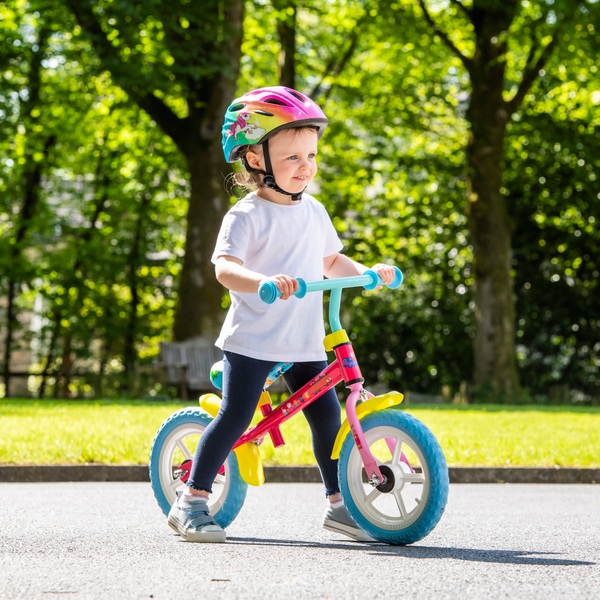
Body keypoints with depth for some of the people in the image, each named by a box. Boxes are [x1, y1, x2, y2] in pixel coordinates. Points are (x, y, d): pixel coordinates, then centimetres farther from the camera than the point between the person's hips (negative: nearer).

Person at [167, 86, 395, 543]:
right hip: (252, 341, -6)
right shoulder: (247, 215, -10)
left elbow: (330, 261, 26)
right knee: (235, 416, -10)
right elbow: (225, 267, -25)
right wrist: (263, 282, -43)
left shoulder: (314, 211, 12)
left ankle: (339, 502, 18)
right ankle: (191, 502, -1)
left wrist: (368, 273, 10)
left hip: (305, 343, 6)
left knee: (327, 415, 5)